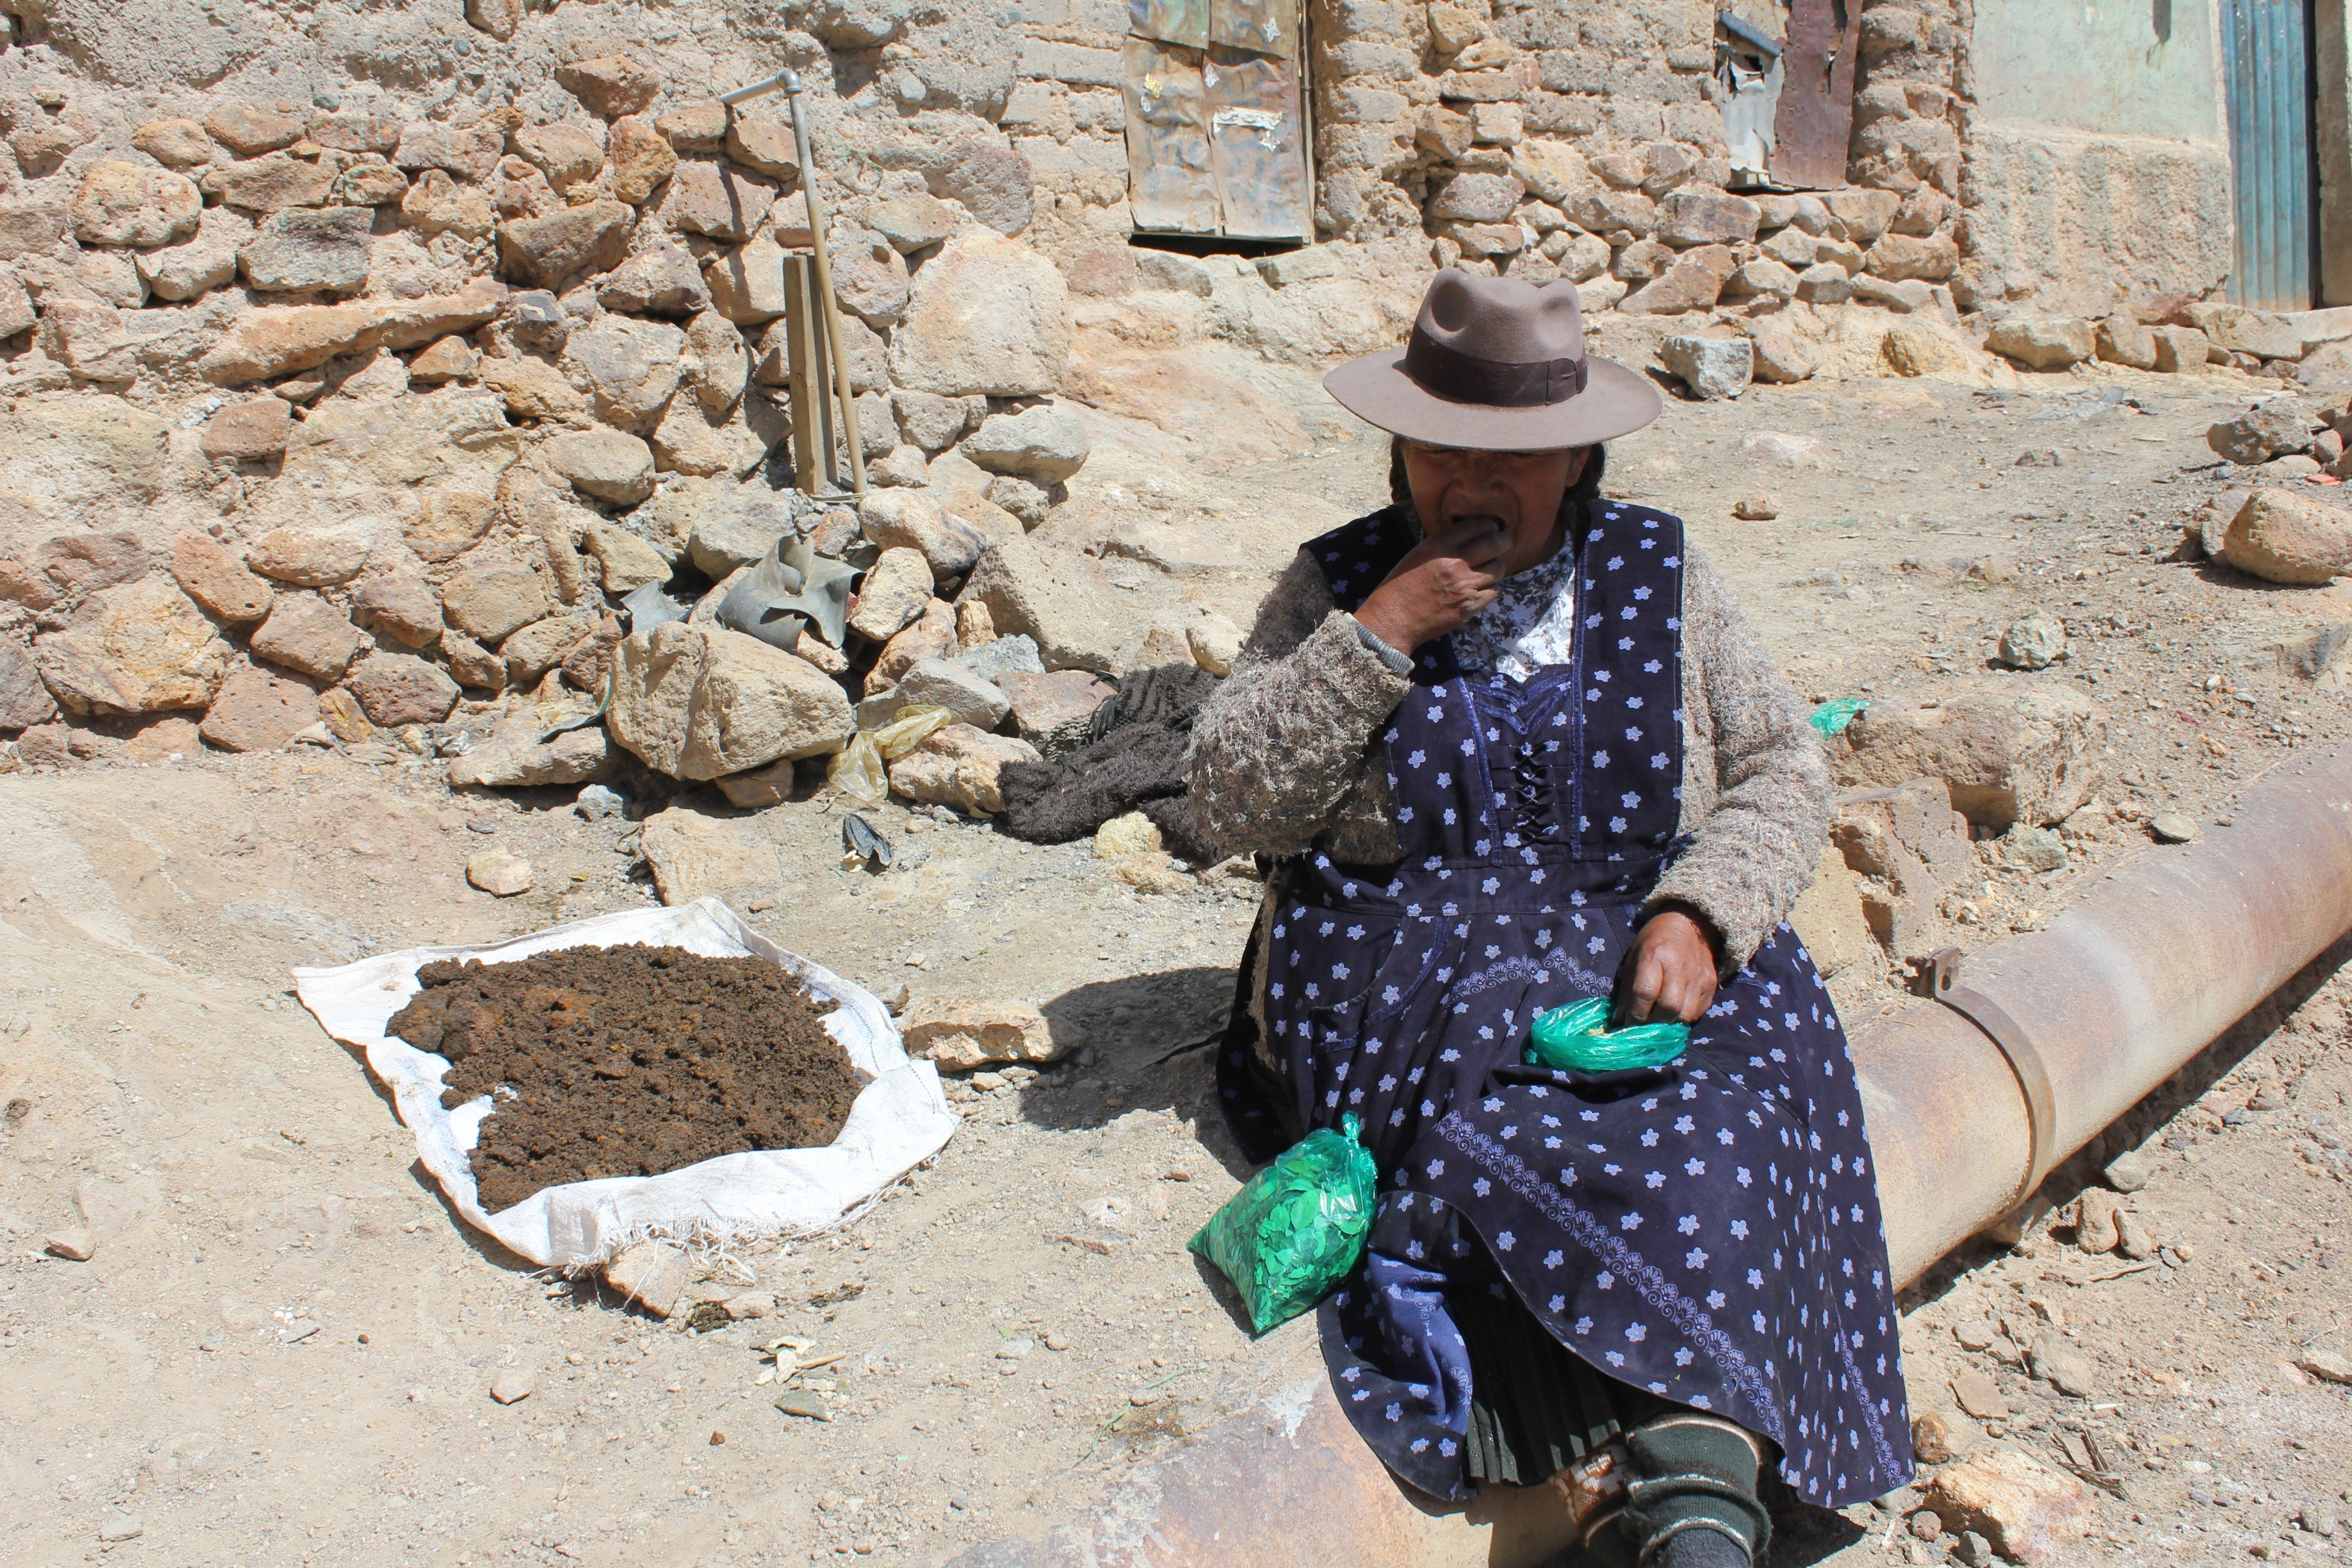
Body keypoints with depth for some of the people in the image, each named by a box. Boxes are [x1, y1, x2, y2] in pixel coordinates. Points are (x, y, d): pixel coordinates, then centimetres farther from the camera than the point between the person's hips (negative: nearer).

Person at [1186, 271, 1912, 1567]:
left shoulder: (1659, 577, 11)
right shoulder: (1338, 587, 7)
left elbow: (1780, 772, 8)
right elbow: (1225, 803, -2)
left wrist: (1697, 915, -12)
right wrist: (1379, 636, -11)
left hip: (1645, 956, 2)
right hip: (1410, 968, -1)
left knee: (1732, 1092, -31)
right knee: (1506, 1102, -34)